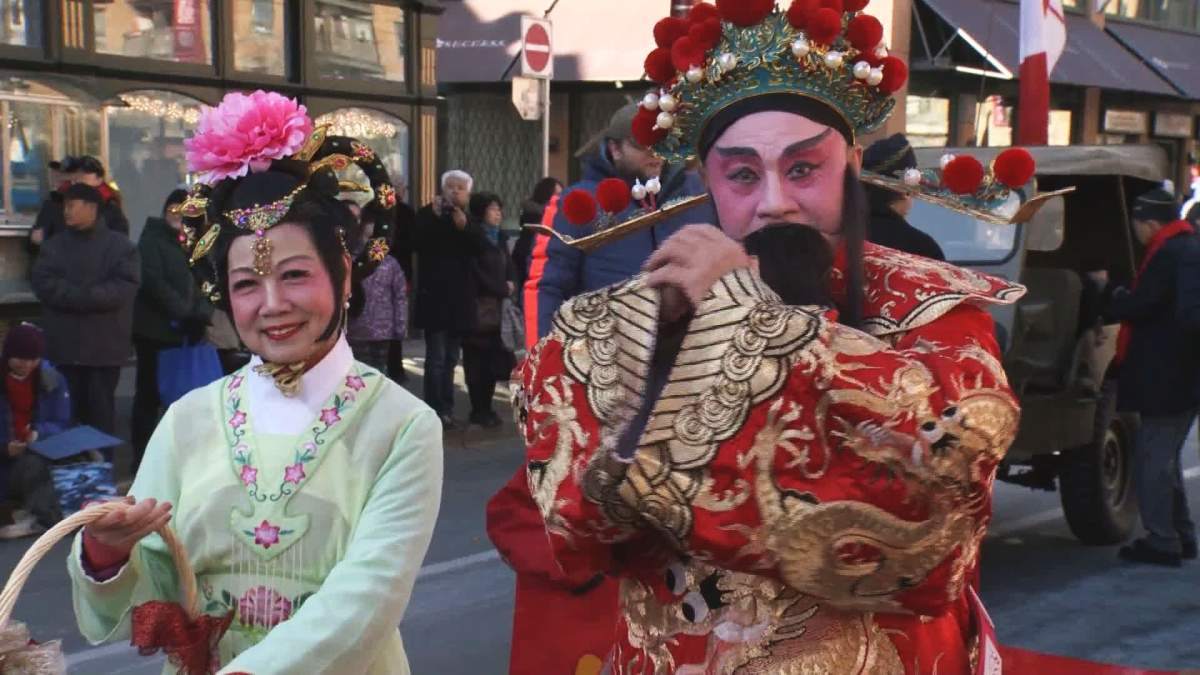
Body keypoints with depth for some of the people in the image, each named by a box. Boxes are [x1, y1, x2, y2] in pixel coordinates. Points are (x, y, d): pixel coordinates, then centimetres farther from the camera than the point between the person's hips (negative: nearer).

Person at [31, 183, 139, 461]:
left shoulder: (120, 245, 1)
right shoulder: (54, 245, 11)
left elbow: (125, 287, -10)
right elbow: (44, 283, -3)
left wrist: (81, 295, -18)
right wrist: (88, 296, -15)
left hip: (105, 343, -3)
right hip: (65, 342, 3)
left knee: (102, 408, 0)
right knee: (72, 408, 6)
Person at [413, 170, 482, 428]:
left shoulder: (469, 220, 11)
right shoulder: (428, 213, 1)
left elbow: (479, 249, -5)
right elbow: (418, 242, -15)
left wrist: (464, 227, -19)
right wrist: (435, 217, -20)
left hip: (459, 298, 5)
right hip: (434, 297, -5)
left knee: (450, 358, 11)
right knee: (437, 357, -9)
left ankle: (446, 409, 17)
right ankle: (436, 410, -8)